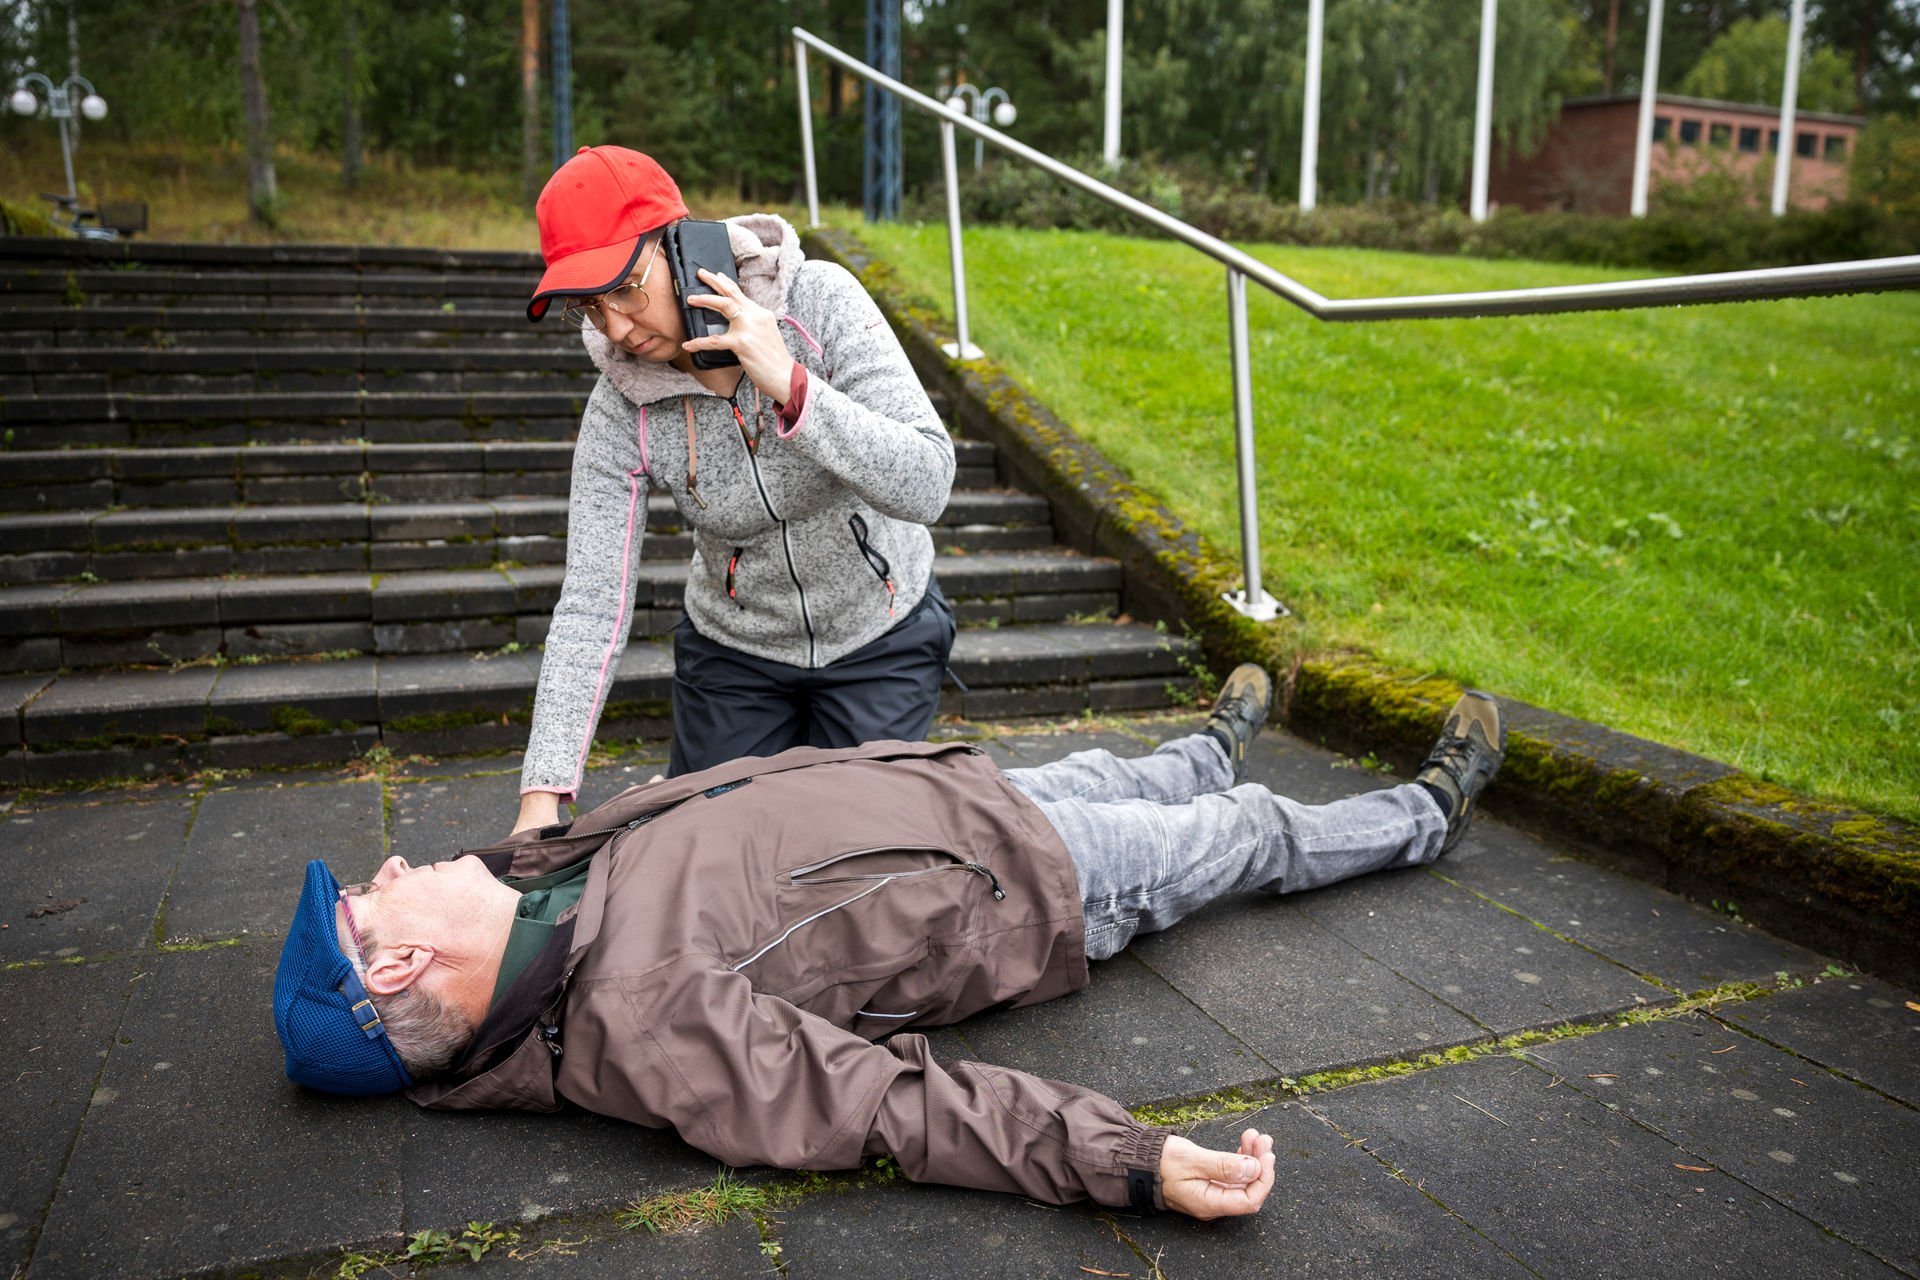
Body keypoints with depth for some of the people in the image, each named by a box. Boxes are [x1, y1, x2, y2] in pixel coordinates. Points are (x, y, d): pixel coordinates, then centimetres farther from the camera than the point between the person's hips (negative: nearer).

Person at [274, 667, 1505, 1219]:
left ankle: (1218, 748, 66)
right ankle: (1430, 815, 45)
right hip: (1032, 887, -6)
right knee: (1255, 833, 15)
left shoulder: (536, 875, -12)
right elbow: (886, 1105, -41)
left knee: (1115, 771, 31)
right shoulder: (640, 1016, -37)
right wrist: (1132, 1159, -42)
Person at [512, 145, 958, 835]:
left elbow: (926, 486, -30)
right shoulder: (621, 409, -19)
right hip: (733, 653, 2)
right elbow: (592, 605, -21)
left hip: (880, 640, -1)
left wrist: (790, 385, -42)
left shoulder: (818, 301, -24)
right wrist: (542, 795, -28)